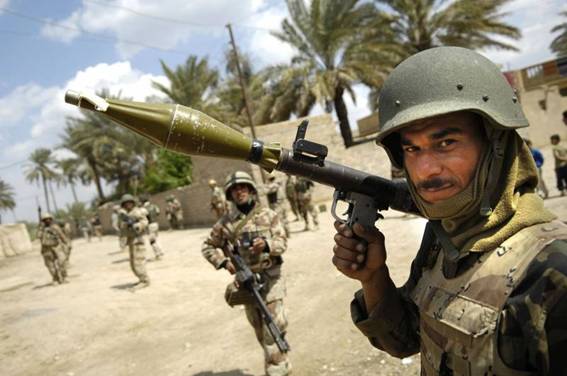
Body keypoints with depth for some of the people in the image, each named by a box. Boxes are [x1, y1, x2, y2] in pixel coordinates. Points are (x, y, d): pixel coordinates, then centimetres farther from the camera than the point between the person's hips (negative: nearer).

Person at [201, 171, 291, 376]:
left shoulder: (268, 215, -1)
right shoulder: (225, 222, 0)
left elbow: (282, 242, -5)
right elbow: (208, 247, 9)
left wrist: (266, 244, -26)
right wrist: (224, 262, -7)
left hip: (270, 277, -2)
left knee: (275, 325, -9)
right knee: (260, 329, 11)